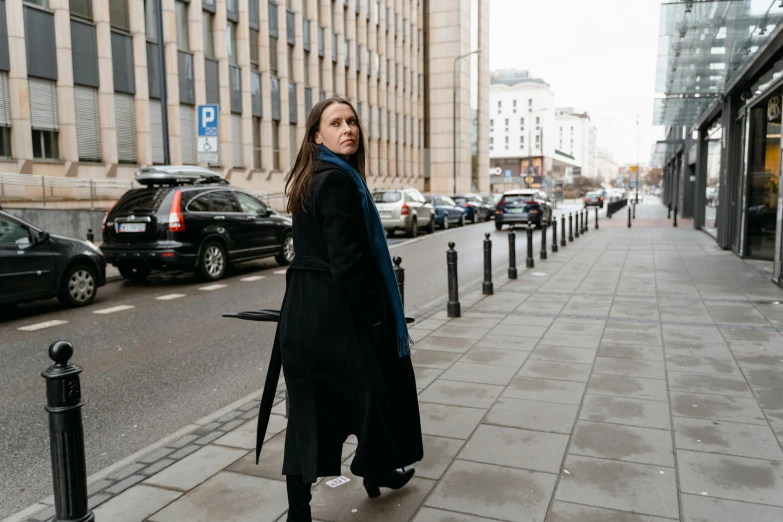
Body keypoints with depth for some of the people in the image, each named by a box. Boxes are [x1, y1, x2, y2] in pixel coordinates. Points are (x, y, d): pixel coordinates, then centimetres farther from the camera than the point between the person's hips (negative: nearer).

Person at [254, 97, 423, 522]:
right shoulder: (339, 180, -16)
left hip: (301, 309, 9)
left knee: (310, 406, 11)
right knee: (376, 385, 15)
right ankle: (376, 471, 37)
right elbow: (347, 259, -22)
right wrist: (374, 315, -14)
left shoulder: (307, 180, 13)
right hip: (338, 309, -8)